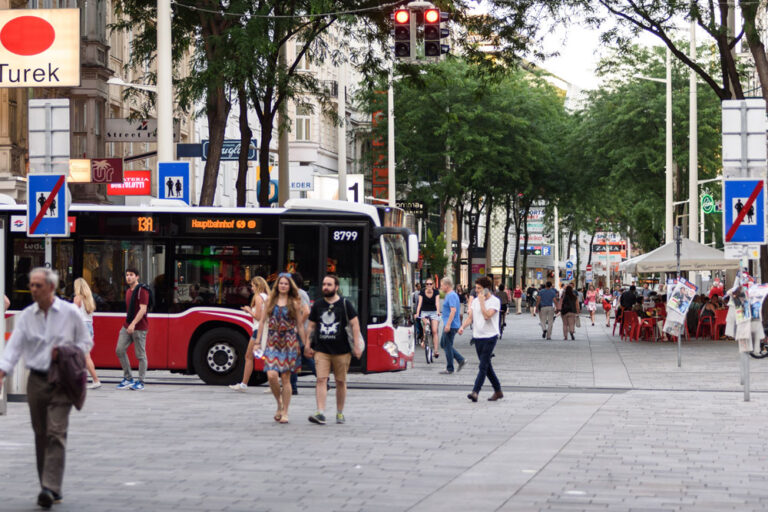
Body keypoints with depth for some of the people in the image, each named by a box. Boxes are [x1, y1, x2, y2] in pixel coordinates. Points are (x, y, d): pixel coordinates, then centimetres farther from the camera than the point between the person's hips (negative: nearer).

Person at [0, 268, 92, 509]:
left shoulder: (70, 312, -1)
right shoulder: (26, 316, 5)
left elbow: (86, 342, 7)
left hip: (61, 382, -3)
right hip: (36, 380, 3)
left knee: (56, 433, -13)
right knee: (41, 435, 8)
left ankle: (51, 488, -20)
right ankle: (50, 489, 17)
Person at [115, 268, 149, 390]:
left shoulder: (142, 291, -9)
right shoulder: (128, 292, 17)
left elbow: (143, 309, -18)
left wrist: (133, 324, -25)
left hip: (139, 327, -8)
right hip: (127, 326, 8)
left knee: (140, 355, -2)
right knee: (120, 350, -1)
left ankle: (140, 382, 4)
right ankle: (128, 378, 8)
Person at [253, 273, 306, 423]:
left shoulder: (294, 303, 4)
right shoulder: (270, 300, 9)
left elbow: (300, 325, 6)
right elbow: (262, 321, 11)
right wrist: (258, 341, 5)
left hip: (289, 343, -1)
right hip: (272, 343, 1)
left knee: (285, 378, -1)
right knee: (272, 375, -14)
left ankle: (285, 412, 7)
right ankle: (279, 403, 10)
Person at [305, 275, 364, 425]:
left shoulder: (345, 304, 1)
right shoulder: (317, 305, 10)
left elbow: (355, 325, -1)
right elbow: (311, 326, 16)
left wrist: (357, 345, -8)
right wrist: (307, 345, 9)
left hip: (341, 350, -2)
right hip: (321, 350, 2)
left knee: (340, 381, 7)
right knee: (321, 380, -12)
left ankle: (340, 413, 21)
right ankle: (320, 413, -18)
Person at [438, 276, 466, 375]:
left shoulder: (451, 296, -17)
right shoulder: (450, 295, 15)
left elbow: (453, 310, -27)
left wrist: (448, 324, -29)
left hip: (451, 326, -10)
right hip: (449, 325, 10)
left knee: (447, 346, -2)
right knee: (443, 344, 15)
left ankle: (449, 369, 7)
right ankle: (461, 360, 14)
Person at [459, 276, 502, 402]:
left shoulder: (494, 301, -8)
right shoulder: (475, 301, 12)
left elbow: (487, 315, -21)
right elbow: (470, 317, 9)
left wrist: (482, 301, -17)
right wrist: (463, 326, -8)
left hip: (490, 337, -7)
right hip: (477, 337, 7)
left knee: (483, 366, -12)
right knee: (487, 366, 11)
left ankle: (475, 392, -20)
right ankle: (498, 391, 22)